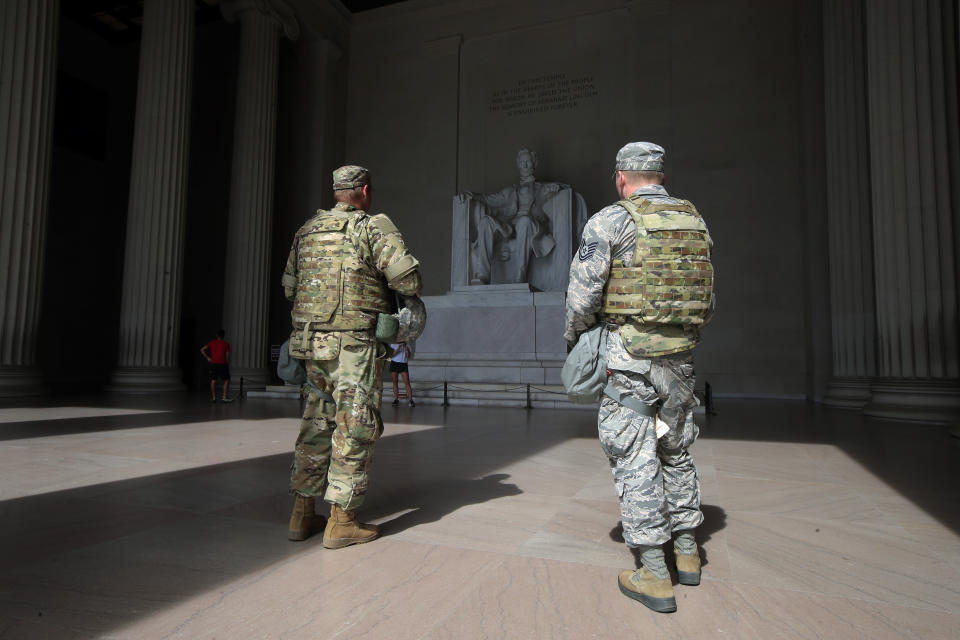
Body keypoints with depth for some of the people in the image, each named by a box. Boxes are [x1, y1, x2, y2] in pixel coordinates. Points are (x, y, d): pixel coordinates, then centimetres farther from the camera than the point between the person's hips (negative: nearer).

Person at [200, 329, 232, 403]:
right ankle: (224, 397, -6)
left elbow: (202, 350, 0)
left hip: (213, 364, 3)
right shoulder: (226, 344, 2)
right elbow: (227, 356, -1)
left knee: (213, 381, 6)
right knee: (226, 380, 2)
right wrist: (228, 366, 6)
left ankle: (213, 397, 5)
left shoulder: (211, 343, 9)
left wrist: (207, 357, 5)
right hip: (222, 364, -3)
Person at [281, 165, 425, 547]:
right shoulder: (374, 227, -5)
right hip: (355, 344, -6)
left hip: (311, 342, 7)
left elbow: (289, 287, 19)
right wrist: (410, 297, 5)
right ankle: (342, 521, 6)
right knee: (354, 429, 1)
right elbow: (407, 276, -17)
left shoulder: (306, 232, 14)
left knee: (316, 425, 15)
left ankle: (302, 514, 21)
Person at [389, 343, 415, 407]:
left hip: (403, 365, 0)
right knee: (395, 382, 1)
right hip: (394, 364, 0)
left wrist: (407, 350, -21)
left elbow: (408, 357, -4)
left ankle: (411, 400, -12)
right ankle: (396, 400, 9)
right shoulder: (393, 345, 2)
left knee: (407, 383, -10)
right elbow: (391, 356, -8)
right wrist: (398, 349, -18)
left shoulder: (407, 347, 7)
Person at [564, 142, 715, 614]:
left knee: (635, 459, 1)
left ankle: (654, 577, 6)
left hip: (630, 356, -6)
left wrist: (573, 338, 7)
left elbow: (583, 292, -10)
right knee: (676, 451, 19)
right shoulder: (695, 222, 11)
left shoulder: (610, 221, -8)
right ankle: (687, 555, 31)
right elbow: (708, 300, 14)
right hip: (681, 356, 6)